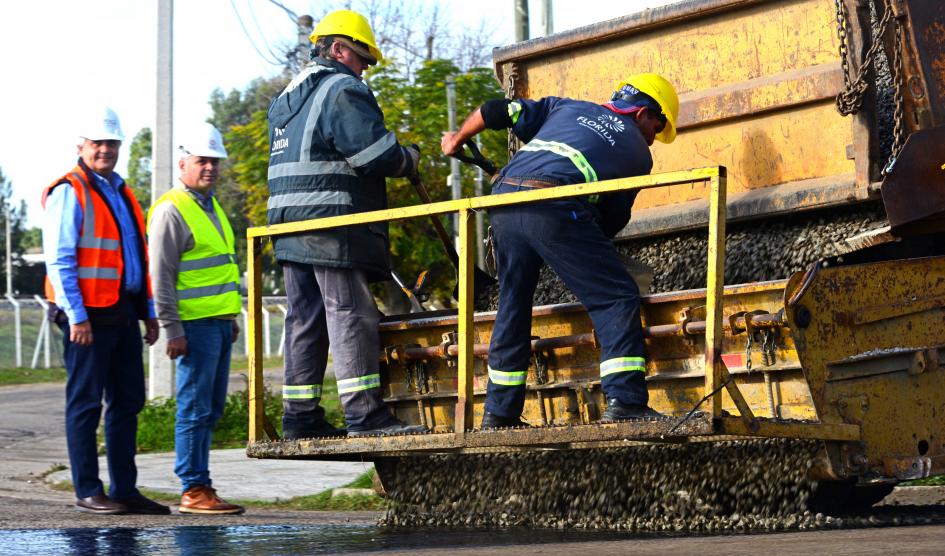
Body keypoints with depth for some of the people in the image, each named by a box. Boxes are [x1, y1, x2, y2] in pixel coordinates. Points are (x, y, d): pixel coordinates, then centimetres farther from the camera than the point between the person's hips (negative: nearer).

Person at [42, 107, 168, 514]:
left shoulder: (121, 193, 19)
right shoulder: (69, 192, -6)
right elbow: (59, 259, -12)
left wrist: (149, 312, 17)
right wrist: (76, 316, -18)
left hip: (123, 313, 8)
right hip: (89, 314, -8)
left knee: (128, 401, 9)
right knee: (85, 403, -3)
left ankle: (124, 489, 15)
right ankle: (88, 492, 1)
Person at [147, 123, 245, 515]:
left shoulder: (211, 208, 20)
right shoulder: (172, 210, -9)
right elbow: (160, 276, -13)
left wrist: (232, 318, 24)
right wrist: (172, 330, -17)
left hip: (219, 322, 9)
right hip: (195, 324, -9)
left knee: (211, 409, 10)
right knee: (195, 408, -8)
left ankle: (200, 486, 15)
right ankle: (194, 490, -6)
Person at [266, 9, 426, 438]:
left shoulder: (288, 98, 23)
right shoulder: (343, 91, -8)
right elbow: (376, 154, -17)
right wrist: (411, 159, 2)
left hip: (290, 225, 9)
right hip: (333, 225, -9)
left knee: (305, 319, 9)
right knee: (351, 316, -9)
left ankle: (300, 416, 9)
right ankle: (364, 414, -12)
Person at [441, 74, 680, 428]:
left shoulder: (568, 108, 30)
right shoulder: (637, 152, 19)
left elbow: (495, 111, 26)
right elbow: (612, 220, 20)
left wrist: (457, 140, 43)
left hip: (502, 202, 6)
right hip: (552, 208, -6)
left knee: (512, 307, 18)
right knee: (617, 298, 1)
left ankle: (499, 412, 21)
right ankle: (624, 401, -10)